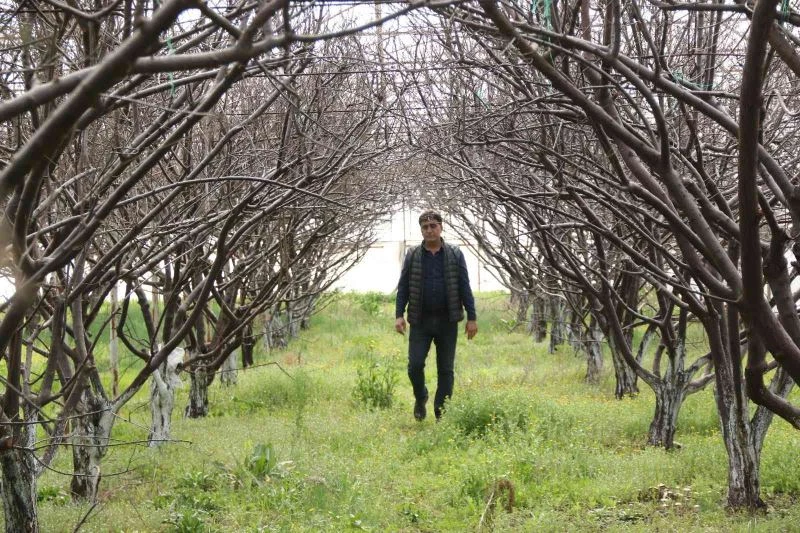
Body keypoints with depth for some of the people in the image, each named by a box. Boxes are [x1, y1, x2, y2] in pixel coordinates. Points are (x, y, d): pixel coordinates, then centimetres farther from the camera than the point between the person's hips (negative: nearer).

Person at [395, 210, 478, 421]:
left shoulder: (455, 255, 4)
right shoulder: (412, 256, 5)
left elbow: (465, 288, 3)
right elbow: (403, 287, 5)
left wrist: (472, 317, -3)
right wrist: (399, 315, -7)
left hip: (447, 321, 0)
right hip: (420, 321, 0)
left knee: (446, 370, 3)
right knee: (415, 364, -9)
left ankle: (442, 415, 10)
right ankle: (420, 398, 20)